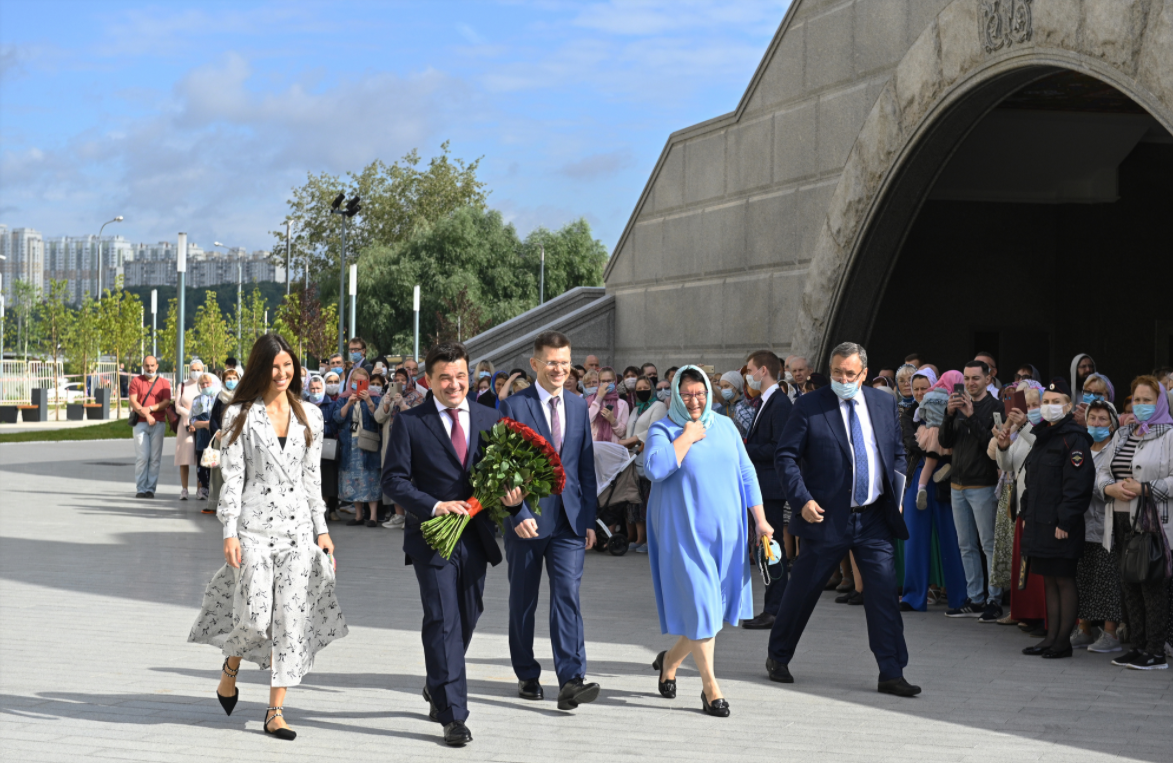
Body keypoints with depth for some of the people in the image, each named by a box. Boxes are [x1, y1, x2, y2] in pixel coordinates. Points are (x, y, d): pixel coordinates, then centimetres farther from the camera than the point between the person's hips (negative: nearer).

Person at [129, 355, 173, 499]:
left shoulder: (164, 383, 11)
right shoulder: (136, 381, 9)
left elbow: (166, 402, 0)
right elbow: (133, 401, -2)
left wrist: (150, 408, -13)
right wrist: (146, 415, -13)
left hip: (158, 423, 1)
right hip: (140, 423, -1)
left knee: (155, 457, -2)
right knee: (142, 457, -7)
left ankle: (151, 489, 1)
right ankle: (141, 489, -5)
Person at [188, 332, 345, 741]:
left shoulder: (309, 415, 10)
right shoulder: (241, 415, 0)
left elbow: (312, 475, 13)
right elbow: (232, 476, -3)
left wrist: (322, 529, 9)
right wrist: (229, 532, -9)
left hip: (298, 527, 3)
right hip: (254, 527, -3)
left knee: (291, 617, -1)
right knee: (254, 616, -10)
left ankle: (276, 711, 6)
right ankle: (231, 665, 25)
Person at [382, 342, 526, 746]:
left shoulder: (490, 419, 8)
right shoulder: (409, 423, -3)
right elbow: (393, 478, -7)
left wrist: (512, 494, -11)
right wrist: (435, 506, -19)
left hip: (475, 536, 4)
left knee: (467, 619, 15)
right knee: (442, 622, -9)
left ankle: (437, 686, 40)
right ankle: (453, 715, -6)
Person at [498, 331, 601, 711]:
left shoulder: (578, 408, 11)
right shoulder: (514, 406, -3)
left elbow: (586, 467, 14)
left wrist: (589, 519, 9)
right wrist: (518, 515, -16)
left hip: (569, 520, 2)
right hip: (527, 519, -2)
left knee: (568, 595, -10)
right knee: (522, 601, 9)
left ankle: (571, 681, -17)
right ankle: (527, 676, 24)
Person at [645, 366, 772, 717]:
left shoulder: (725, 426, 11)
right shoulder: (663, 430, -3)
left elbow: (746, 473, 13)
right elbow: (654, 468, -22)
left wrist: (760, 519, 7)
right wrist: (687, 437, -14)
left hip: (725, 530, 5)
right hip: (685, 530, -5)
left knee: (714, 606, 7)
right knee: (699, 604, -6)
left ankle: (670, 660, 31)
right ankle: (710, 687, 2)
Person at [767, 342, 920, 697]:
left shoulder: (884, 404, 9)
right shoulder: (808, 407, -4)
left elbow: (897, 452, 17)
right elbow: (785, 456, -4)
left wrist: (896, 495, 5)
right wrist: (802, 500, -14)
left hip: (875, 519, 3)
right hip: (827, 517, -3)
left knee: (884, 593, -4)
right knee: (802, 591, 7)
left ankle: (891, 674, 1)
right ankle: (778, 658, 26)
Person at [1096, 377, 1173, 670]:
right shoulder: (1121, 435, 18)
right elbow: (1102, 471, 17)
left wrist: (1144, 489, -19)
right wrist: (1110, 488, -4)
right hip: (1122, 520, 7)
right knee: (1130, 585, 9)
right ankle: (1138, 646, 16)